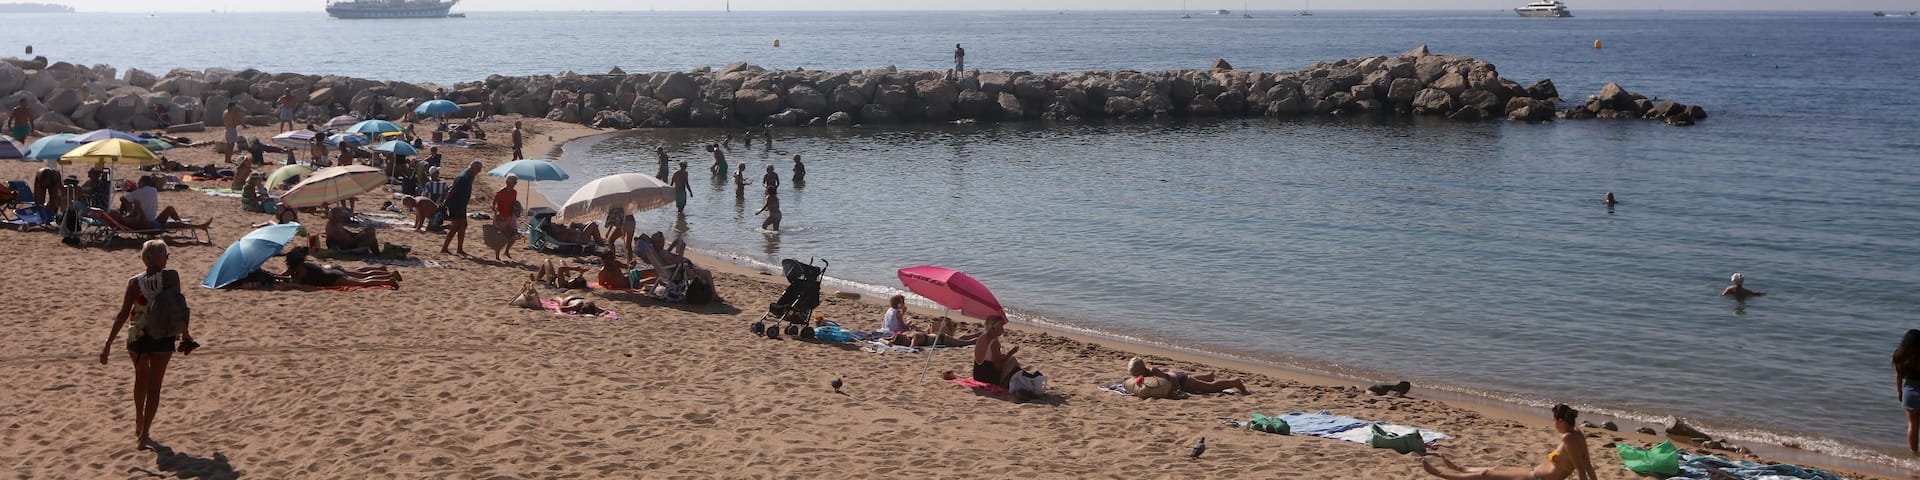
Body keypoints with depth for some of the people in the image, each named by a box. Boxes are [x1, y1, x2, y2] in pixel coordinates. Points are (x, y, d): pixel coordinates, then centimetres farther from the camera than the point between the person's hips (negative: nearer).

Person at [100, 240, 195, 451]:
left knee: (141, 378, 27)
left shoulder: (134, 283, -6)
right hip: (163, 337, -2)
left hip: (137, 337, 2)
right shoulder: (171, 277, -11)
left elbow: (123, 314, -10)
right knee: (154, 386, 5)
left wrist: (108, 343, -7)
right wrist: (184, 332, 2)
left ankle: (139, 424, 42)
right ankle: (143, 435, -1)